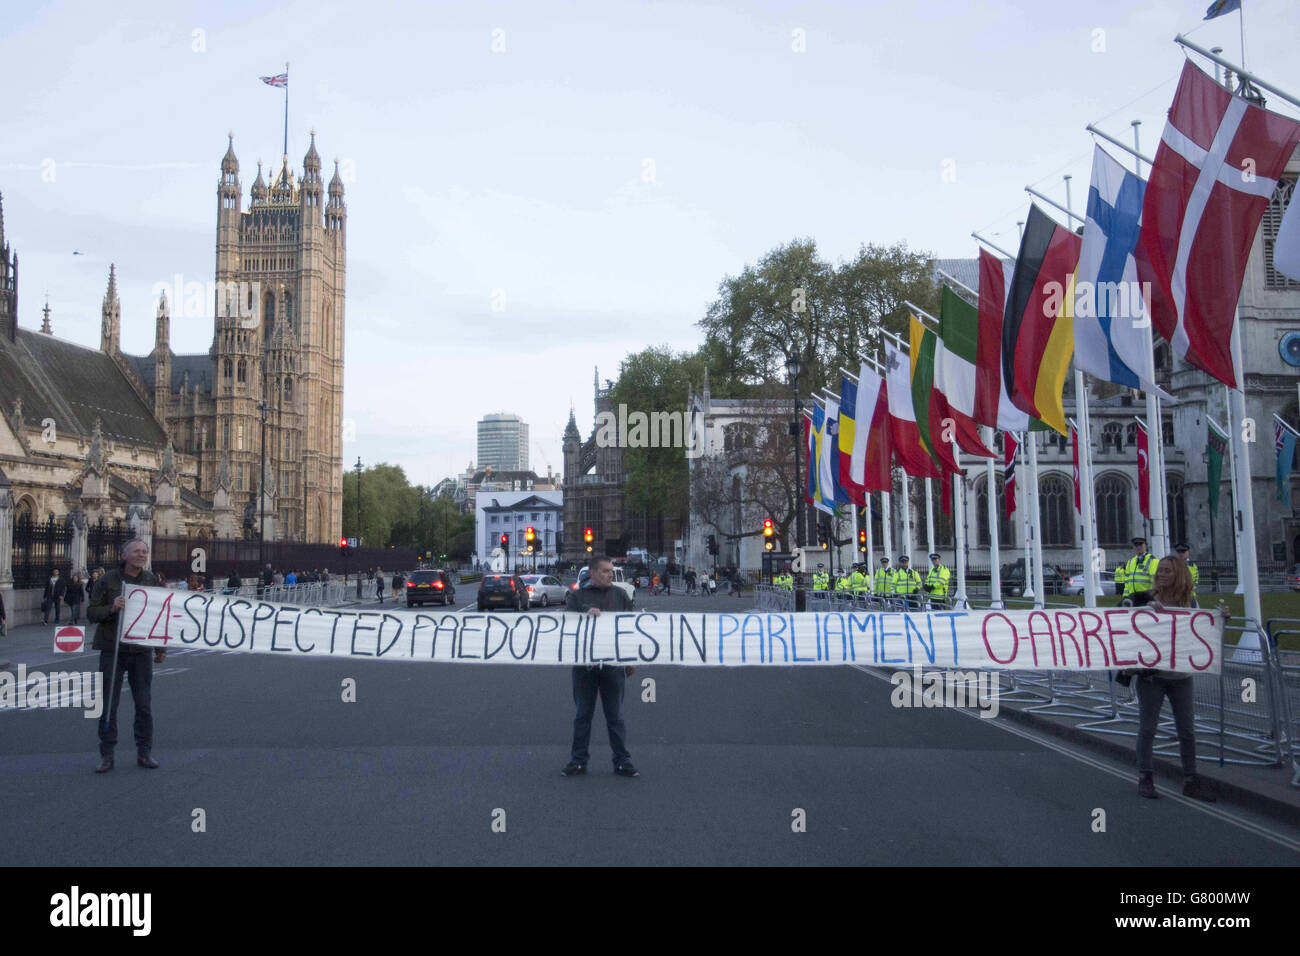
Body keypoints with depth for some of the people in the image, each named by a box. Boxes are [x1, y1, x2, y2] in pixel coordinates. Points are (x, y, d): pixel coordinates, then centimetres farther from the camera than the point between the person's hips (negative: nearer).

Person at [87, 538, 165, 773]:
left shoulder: (152, 580, 6)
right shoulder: (108, 580, -1)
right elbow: (91, 613, -2)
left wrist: (161, 648, 11)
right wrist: (111, 608, -22)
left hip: (142, 650, 2)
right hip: (112, 650, -2)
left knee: (144, 705, 5)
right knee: (108, 704, 2)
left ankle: (144, 752, 16)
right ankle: (107, 756, 12)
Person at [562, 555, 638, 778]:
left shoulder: (620, 595, 9)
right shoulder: (577, 596, 5)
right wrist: (586, 615, -23)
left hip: (613, 664, 1)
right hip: (584, 665, 0)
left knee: (615, 716, 6)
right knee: (583, 715, 9)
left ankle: (622, 761, 13)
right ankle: (578, 760, 17)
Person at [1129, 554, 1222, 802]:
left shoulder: (1190, 602, 3)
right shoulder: (1148, 600, -6)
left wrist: (1221, 617, -4)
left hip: (1181, 675, 3)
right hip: (1151, 674, -3)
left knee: (1187, 730, 8)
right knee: (1147, 727, 5)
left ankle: (1191, 780, 21)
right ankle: (1144, 777, 17)